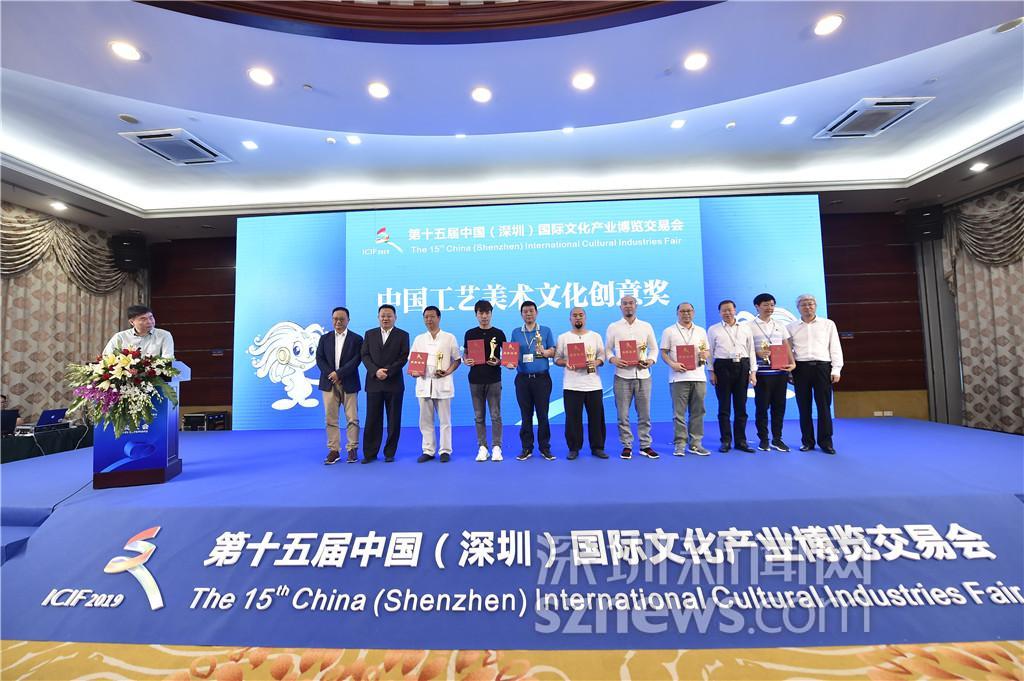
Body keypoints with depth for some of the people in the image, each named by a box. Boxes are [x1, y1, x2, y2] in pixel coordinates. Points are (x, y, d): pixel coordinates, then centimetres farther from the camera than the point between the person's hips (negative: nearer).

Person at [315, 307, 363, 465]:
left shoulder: (356, 339, 3)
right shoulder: (325, 338, 12)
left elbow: (356, 360, -8)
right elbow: (319, 359, 3)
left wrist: (339, 374, -15)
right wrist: (331, 375, -11)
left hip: (349, 384, -2)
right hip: (329, 383, 3)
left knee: (352, 419, 1)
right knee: (330, 419, 4)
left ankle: (352, 450, 10)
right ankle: (334, 450, 11)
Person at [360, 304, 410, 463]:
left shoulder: (402, 335, 5)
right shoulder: (369, 334, 12)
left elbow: (404, 357, -4)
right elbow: (365, 355, 4)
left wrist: (388, 371, -14)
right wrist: (375, 371, -11)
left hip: (394, 383, -1)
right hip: (374, 383, 2)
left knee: (393, 420, 4)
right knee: (372, 420, 4)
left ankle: (390, 453, 15)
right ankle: (370, 453, 13)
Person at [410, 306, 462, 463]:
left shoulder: (449, 338, 2)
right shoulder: (418, 339, 12)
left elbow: (457, 359, 3)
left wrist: (448, 372, -13)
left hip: (442, 383, -3)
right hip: (423, 382, 3)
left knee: (444, 419, 2)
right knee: (425, 420, 7)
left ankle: (445, 451, 11)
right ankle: (428, 450, 17)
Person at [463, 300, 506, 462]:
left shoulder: (498, 333, 2)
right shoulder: (470, 334, 6)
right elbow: (466, 354, 10)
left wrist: (498, 361, -14)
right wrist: (466, 361, -11)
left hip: (494, 379, -2)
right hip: (475, 379, 2)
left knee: (495, 415, 0)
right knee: (479, 416, 7)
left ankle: (496, 447, 9)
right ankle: (482, 447, 17)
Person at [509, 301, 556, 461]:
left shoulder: (545, 331, 5)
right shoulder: (516, 333, 10)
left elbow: (553, 351, 1)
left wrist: (544, 352, -19)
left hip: (542, 377, -1)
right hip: (522, 378, 2)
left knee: (542, 414, 2)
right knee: (526, 414, 7)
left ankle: (545, 448, 14)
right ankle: (526, 448, 17)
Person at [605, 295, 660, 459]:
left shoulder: (646, 326, 10)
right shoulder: (613, 327, 6)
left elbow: (654, 348, 12)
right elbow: (607, 349, 6)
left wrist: (651, 360, -7)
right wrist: (613, 359, -14)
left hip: (643, 375, 1)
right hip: (622, 375, -1)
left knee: (644, 414, 8)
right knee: (623, 414, 3)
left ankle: (645, 446, 20)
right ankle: (626, 446, 15)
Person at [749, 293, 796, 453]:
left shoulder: (780, 326, 15)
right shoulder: (750, 327, 0)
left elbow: (787, 347, 13)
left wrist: (792, 363, -1)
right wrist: (758, 353, -19)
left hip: (780, 371, 4)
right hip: (762, 372, -4)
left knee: (779, 406, 7)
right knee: (762, 406, 1)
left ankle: (777, 439, 18)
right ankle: (763, 439, 13)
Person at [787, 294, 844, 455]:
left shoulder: (828, 324, 10)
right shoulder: (792, 327, 10)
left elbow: (835, 348, 6)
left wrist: (836, 369, -2)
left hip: (822, 367, 0)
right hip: (801, 368, 1)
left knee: (824, 406, 0)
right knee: (804, 406, 4)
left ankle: (825, 441, 10)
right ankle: (807, 441, 13)